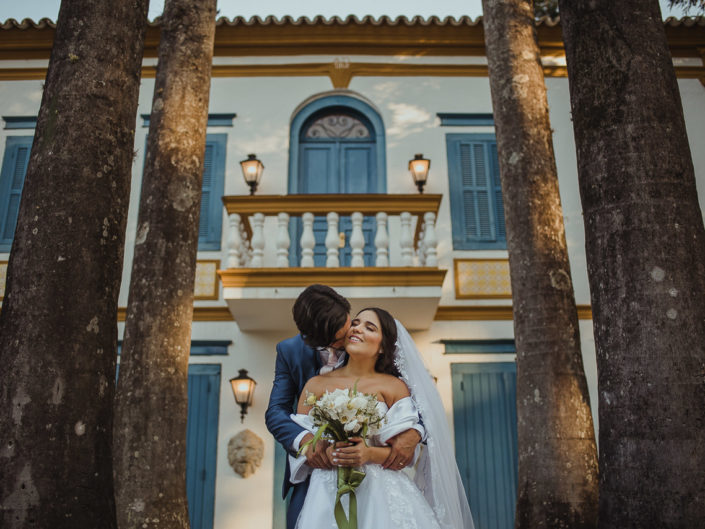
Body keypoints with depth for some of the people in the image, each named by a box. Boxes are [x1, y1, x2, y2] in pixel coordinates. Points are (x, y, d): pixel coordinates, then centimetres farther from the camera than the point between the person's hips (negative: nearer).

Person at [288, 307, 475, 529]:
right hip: (328, 491, 1)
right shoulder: (316, 385, 8)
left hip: (380, 490, 0)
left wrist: (370, 454, -17)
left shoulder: (395, 387, 3)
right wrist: (325, 453, -14)